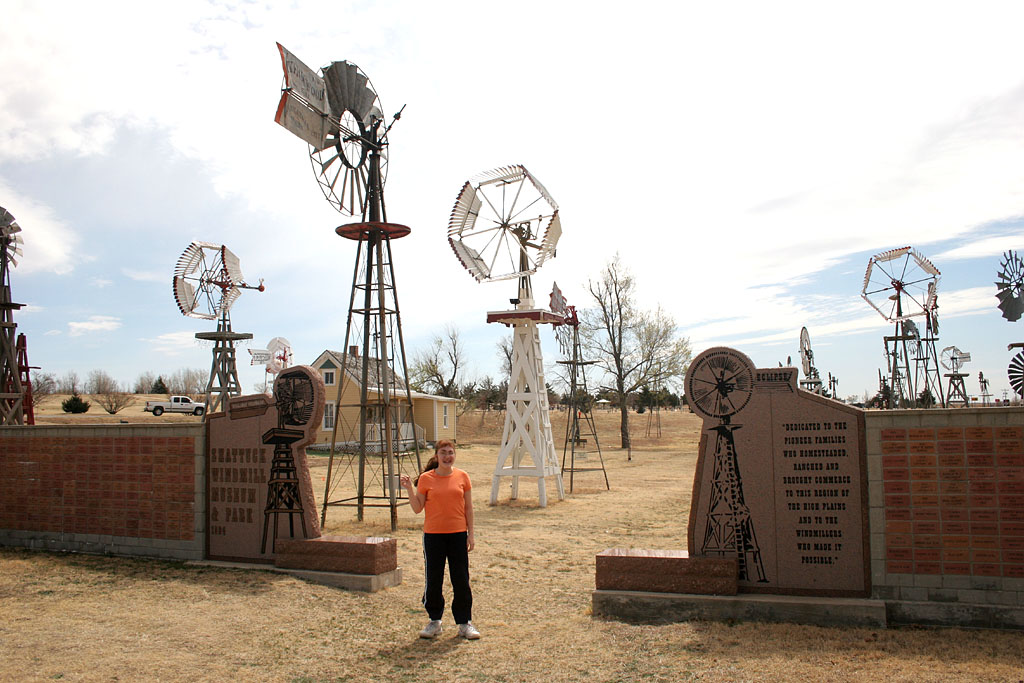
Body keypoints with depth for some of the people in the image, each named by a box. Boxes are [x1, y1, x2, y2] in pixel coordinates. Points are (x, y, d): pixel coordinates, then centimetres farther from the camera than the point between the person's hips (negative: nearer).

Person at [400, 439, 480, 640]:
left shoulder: (462, 477, 1)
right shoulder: (426, 478, -2)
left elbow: (468, 508, 5)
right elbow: (417, 509, -1)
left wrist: (470, 534, 2)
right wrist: (409, 488, -13)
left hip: (458, 534, 0)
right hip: (433, 535, 0)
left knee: (461, 580, 4)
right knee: (433, 580, 7)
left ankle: (465, 623, 17)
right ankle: (434, 621, 23)